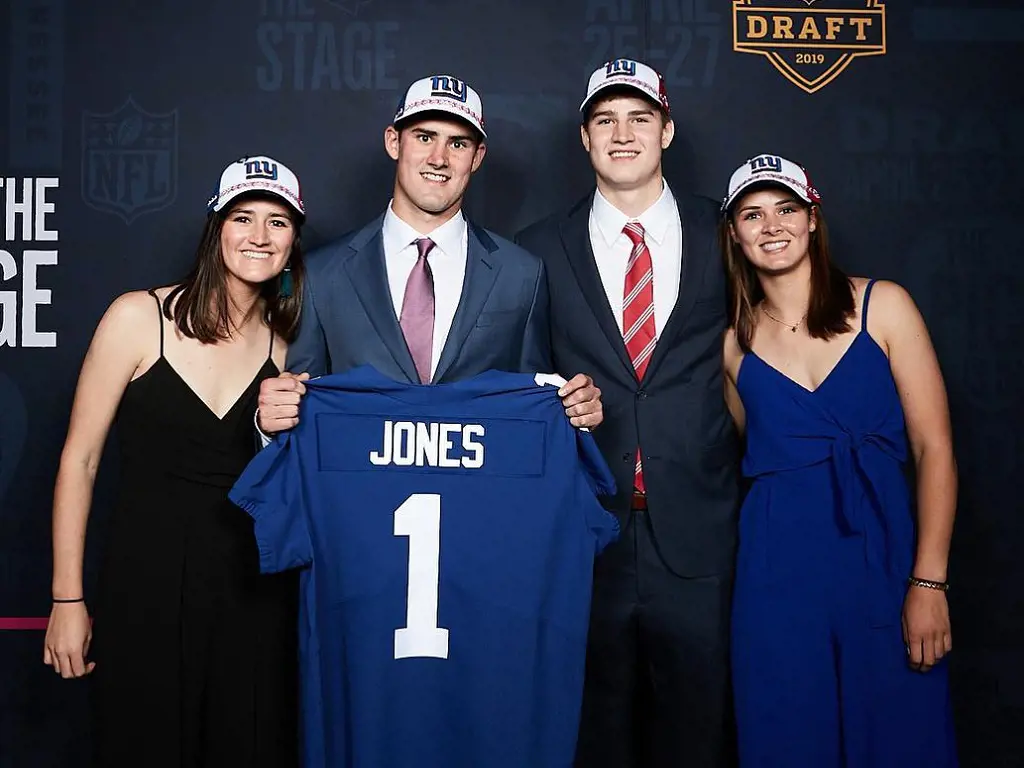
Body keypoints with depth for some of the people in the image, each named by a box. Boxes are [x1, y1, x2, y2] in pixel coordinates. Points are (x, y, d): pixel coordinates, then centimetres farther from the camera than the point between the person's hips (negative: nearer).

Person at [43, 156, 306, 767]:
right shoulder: (139, 317, -7)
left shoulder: (288, 344, 4)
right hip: (148, 580, -3)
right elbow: (80, 460, -4)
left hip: (253, 588, 3)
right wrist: (67, 600, -4)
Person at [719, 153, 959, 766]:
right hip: (779, 569, 1)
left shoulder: (883, 306, -2)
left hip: (883, 551, -1)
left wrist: (928, 582, -11)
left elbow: (934, 447, -5)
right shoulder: (736, 341, 5)